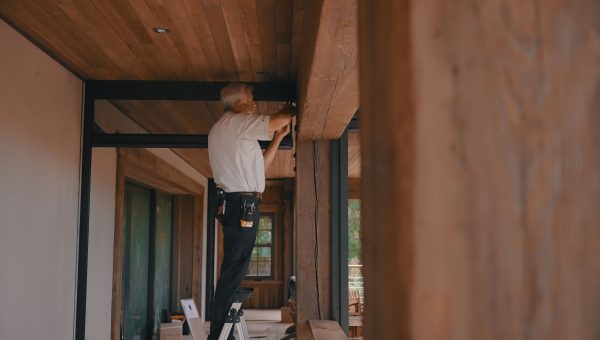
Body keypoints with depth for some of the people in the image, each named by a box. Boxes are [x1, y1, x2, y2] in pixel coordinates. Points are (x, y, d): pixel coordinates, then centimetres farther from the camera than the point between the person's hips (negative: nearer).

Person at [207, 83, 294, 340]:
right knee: (233, 271, -11)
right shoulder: (234, 122, -6)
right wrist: (290, 110, 13)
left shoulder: (234, 131, 25)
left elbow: (260, 165, 25)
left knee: (234, 271, 11)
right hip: (241, 204, -11)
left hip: (238, 205, 11)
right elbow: (279, 120, -9)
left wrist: (279, 137, 24)